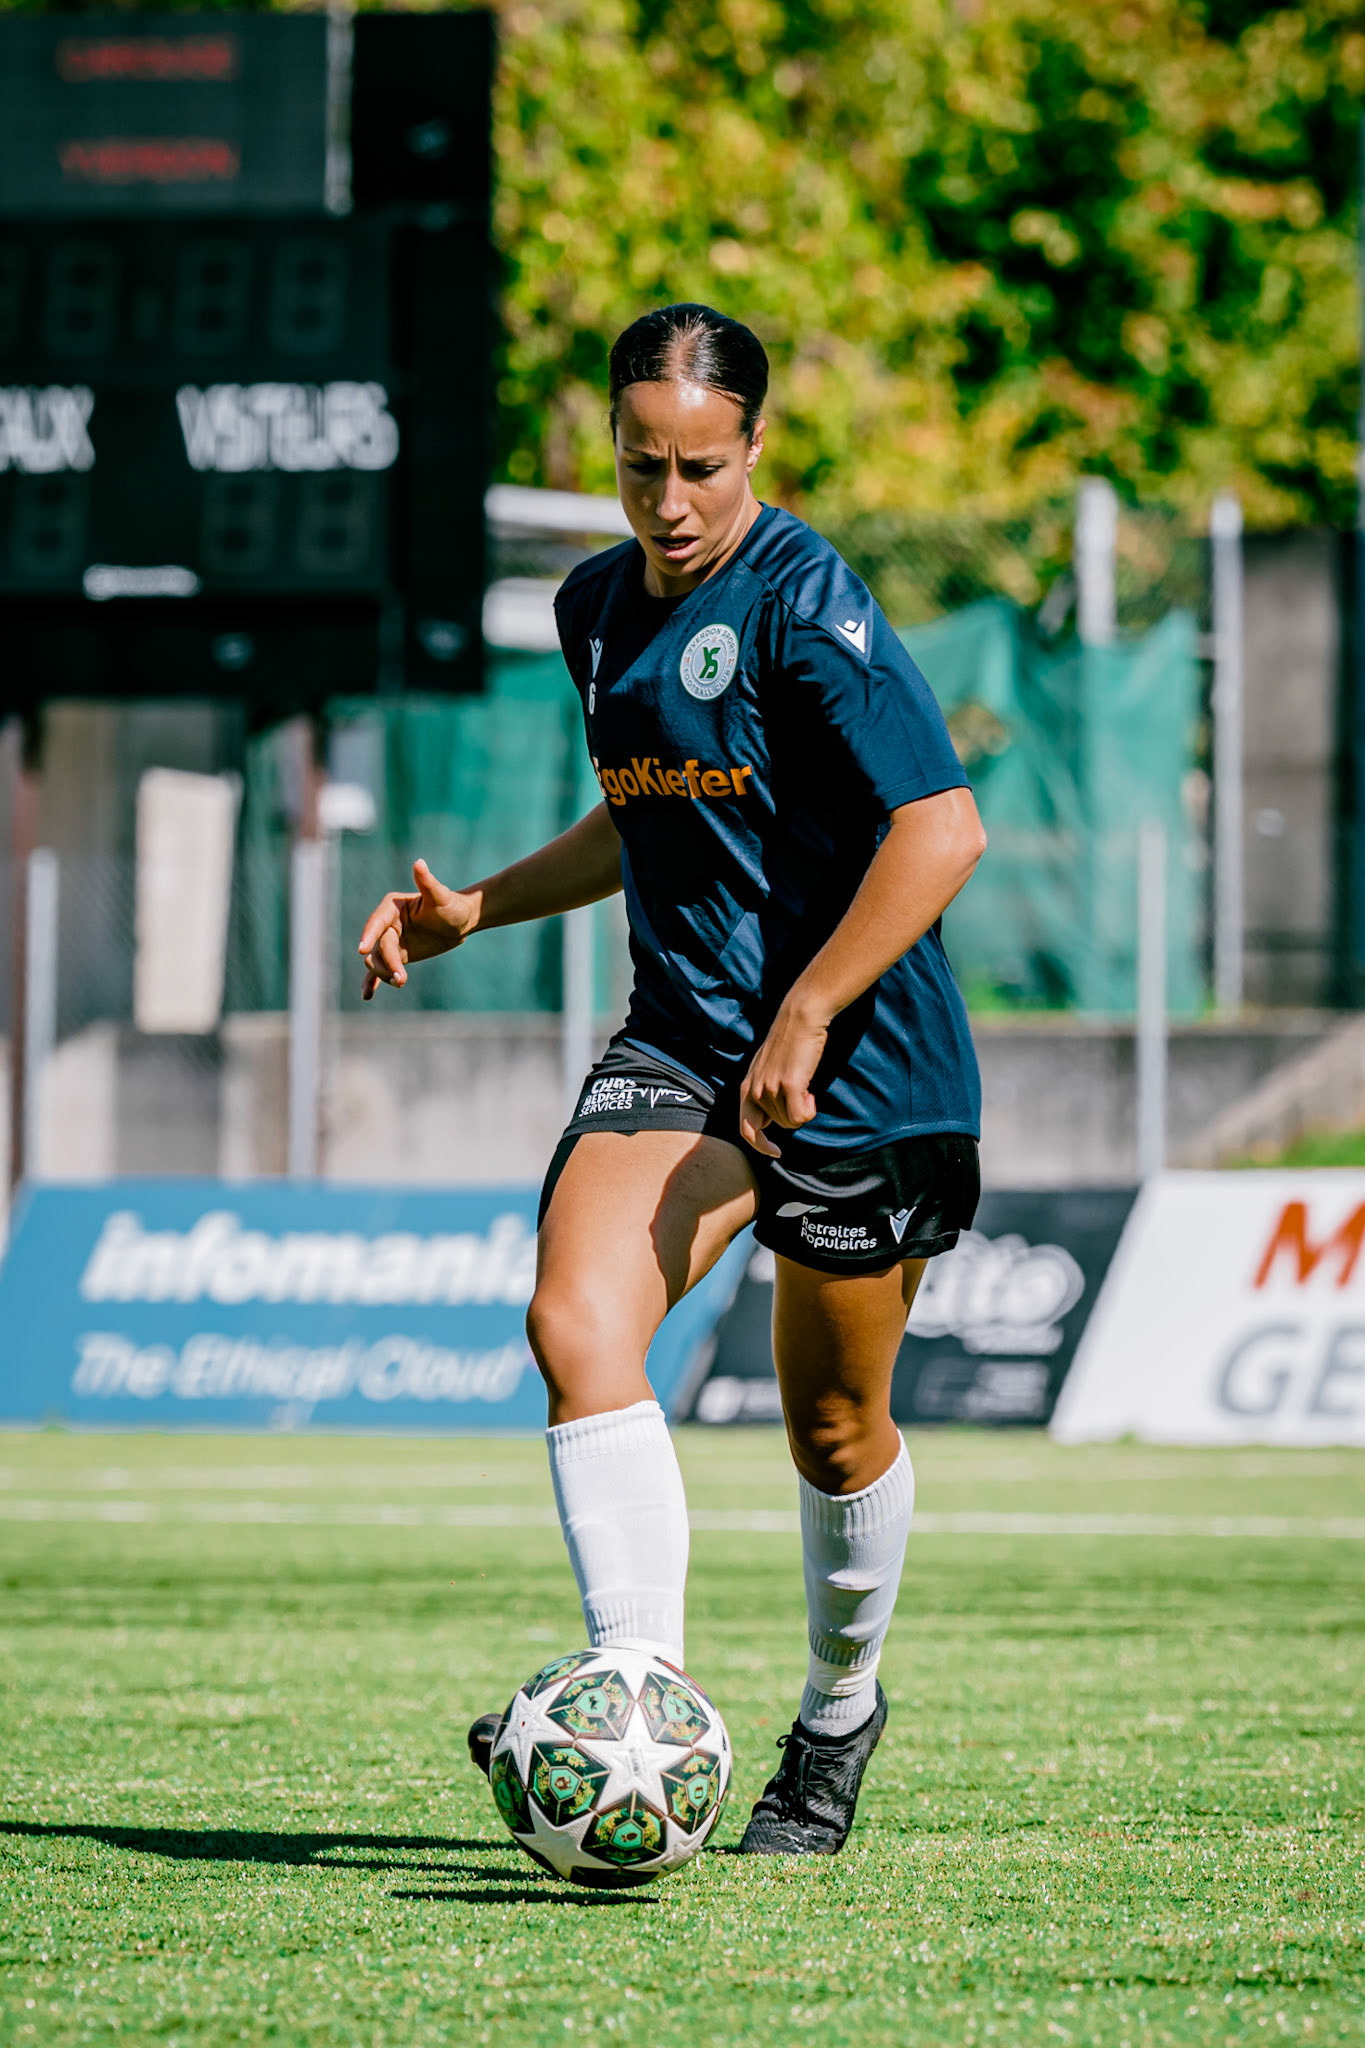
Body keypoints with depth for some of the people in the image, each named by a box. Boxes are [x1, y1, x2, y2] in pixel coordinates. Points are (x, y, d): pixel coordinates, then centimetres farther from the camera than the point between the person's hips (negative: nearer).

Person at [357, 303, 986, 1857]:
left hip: (861, 1061, -6)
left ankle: (839, 1712, 34)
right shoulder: (598, 609, 11)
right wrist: (479, 908, 17)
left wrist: (806, 1020, -21)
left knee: (835, 1427, 7)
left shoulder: (801, 604, -14)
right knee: (576, 1325, -21)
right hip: (681, 1034, 6)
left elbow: (941, 827, -19)